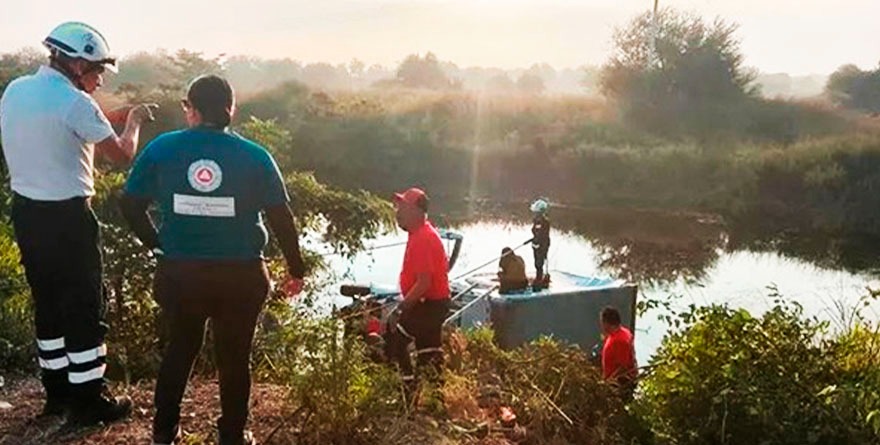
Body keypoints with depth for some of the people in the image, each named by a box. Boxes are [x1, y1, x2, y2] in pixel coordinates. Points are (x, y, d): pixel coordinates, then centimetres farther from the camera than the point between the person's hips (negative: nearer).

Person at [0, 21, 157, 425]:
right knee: (84, 307, 4)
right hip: (66, 217, -8)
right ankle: (89, 400, 13)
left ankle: (57, 390, 30)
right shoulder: (74, 103, -19)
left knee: (47, 301, 18)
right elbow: (122, 154, -12)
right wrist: (134, 119, 5)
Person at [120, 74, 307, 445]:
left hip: (179, 272, 2)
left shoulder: (161, 149, -4)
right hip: (241, 275, -1)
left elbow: (131, 205, -1)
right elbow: (280, 217, -7)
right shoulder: (254, 156, -7)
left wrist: (157, 245, 12)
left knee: (180, 347, 22)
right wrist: (296, 269, 3)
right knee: (234, 355, 14)